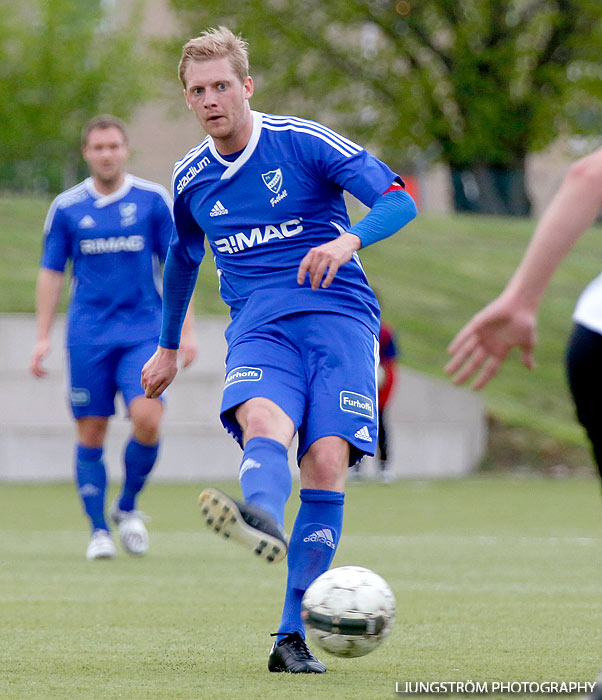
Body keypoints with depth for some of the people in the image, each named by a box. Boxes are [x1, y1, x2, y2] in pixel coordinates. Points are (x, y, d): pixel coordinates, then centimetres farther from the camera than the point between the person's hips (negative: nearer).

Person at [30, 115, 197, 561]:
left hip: (144, 331, -1)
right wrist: (43, 338, 4)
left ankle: (128, 507, 7)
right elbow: (51, 273, 9)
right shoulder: (66, 207, 4)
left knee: (148, 419, -17)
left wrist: (185, 331, 1)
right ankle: (99, 530, 11)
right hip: (88, 335, 1)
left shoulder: (154, 200, 2)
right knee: (91, 432, -1)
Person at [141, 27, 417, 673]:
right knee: (262, 422, -31)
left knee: (327, 459, -19)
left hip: (338, 315, -2)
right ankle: (263, 520, -66)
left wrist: (348, 240, -28)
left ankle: (291, 637, -17)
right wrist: (167, 347, 40)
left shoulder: (303, 142, -2)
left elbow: (398, 202, -8)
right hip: (259, 327, 2)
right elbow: (182, 256, 33)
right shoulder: (190, 180, 13)